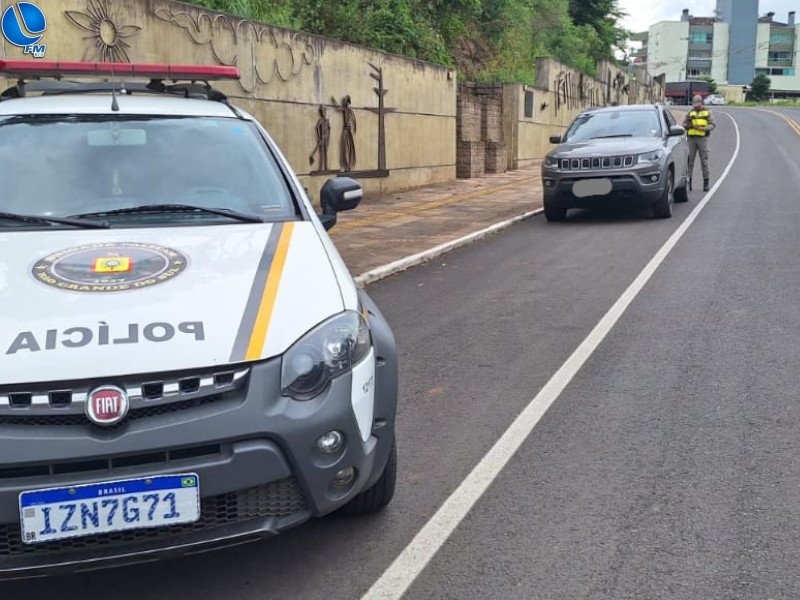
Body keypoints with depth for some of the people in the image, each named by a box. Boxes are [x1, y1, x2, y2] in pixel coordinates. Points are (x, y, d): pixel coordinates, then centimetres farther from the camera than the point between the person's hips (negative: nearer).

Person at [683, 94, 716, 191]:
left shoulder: (707, 112, 6)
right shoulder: (690, 113, 13)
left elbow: (713, 125, -1)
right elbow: (684, 124, 11)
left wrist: (702, 128, -16)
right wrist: (688, 125, -12)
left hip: (703, 138, -2)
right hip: (692, 138, 2)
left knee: (704, 160, -2)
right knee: (690, 160, 0)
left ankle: (706, 182, 2)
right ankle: (689, 181, 6)